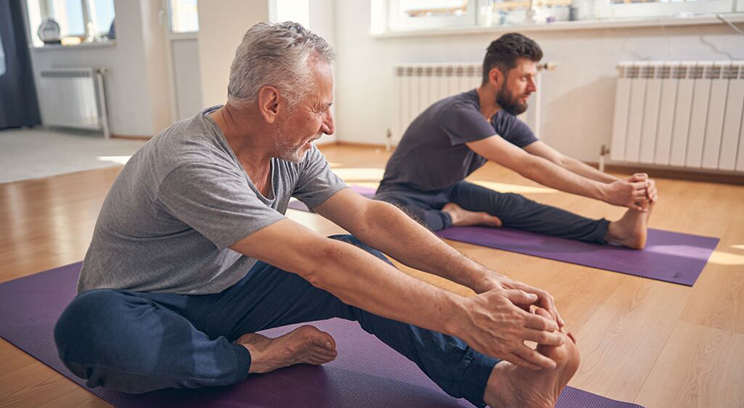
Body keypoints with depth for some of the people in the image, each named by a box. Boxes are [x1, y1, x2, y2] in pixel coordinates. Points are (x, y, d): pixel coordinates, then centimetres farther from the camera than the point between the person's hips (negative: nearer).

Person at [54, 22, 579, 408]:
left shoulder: (292, 152, -7)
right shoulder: (192, 164, -32)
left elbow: (371, 217, -12)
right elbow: (320, 262, -40)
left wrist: (481, 277, -21)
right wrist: (459, 314, -41)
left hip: (227, 294, 5)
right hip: (144, 308, -5)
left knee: (362, 260, -14)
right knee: (90, 327, -41)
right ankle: (256, 358, -18)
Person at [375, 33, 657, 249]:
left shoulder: (507, 121, -4)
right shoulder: (460, 112, -32)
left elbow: (560, 162, -7)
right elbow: (528, 166, -37)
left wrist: (618, 183, -22)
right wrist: (605, 192, -37)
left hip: (447, 192, 6)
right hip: (405, 195, -6)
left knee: (511, 206, -19)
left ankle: (614, 231, -28)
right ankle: (452, 217, -20)